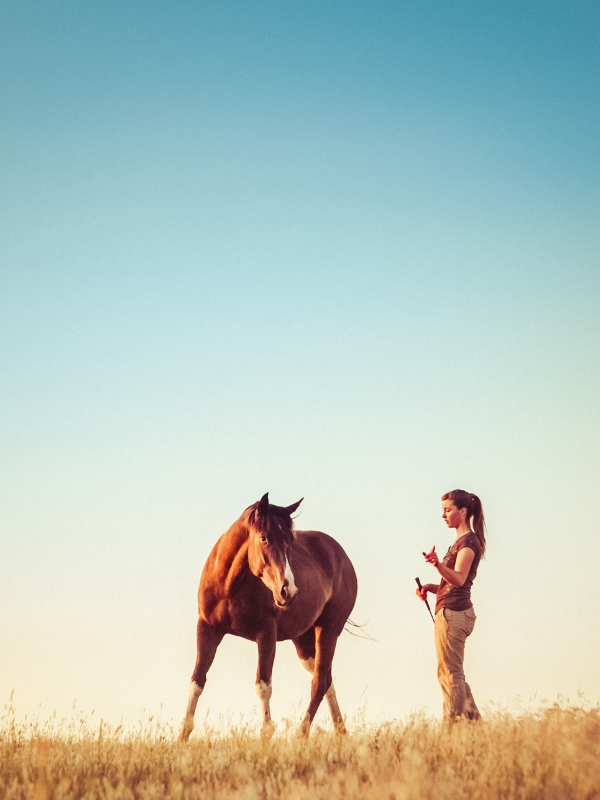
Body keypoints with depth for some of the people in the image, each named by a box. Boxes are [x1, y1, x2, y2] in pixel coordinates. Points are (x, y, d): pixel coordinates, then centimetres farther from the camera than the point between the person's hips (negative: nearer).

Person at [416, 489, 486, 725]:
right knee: (452, 674, 15)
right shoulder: (461, 541, 20)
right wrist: (430, 587, 7)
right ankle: (474, 721, 17)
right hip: (453, 612, 11)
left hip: (453, 613, -11)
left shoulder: (468, 541, -10)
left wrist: (437, 564, -41)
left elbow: (458, 579, -24)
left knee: (450, 674, -9)